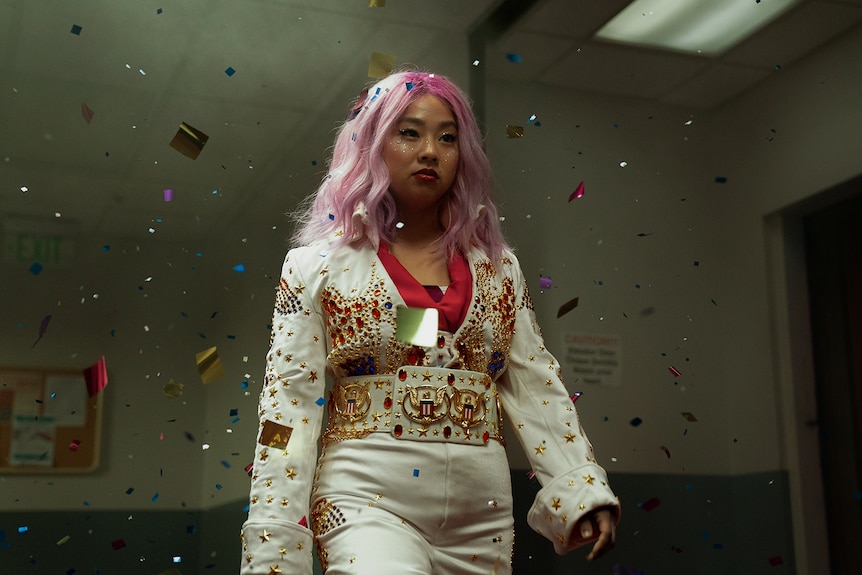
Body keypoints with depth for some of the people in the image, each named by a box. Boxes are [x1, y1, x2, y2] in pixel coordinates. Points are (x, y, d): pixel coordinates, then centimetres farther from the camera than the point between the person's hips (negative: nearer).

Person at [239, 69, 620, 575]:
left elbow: (536, 387, 10)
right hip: (368, 500, -3)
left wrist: (583, 489, -1)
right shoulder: (319, 266, 2)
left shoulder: (498, 267, 11)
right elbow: (290, 404, -3)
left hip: (482, 514, 4)